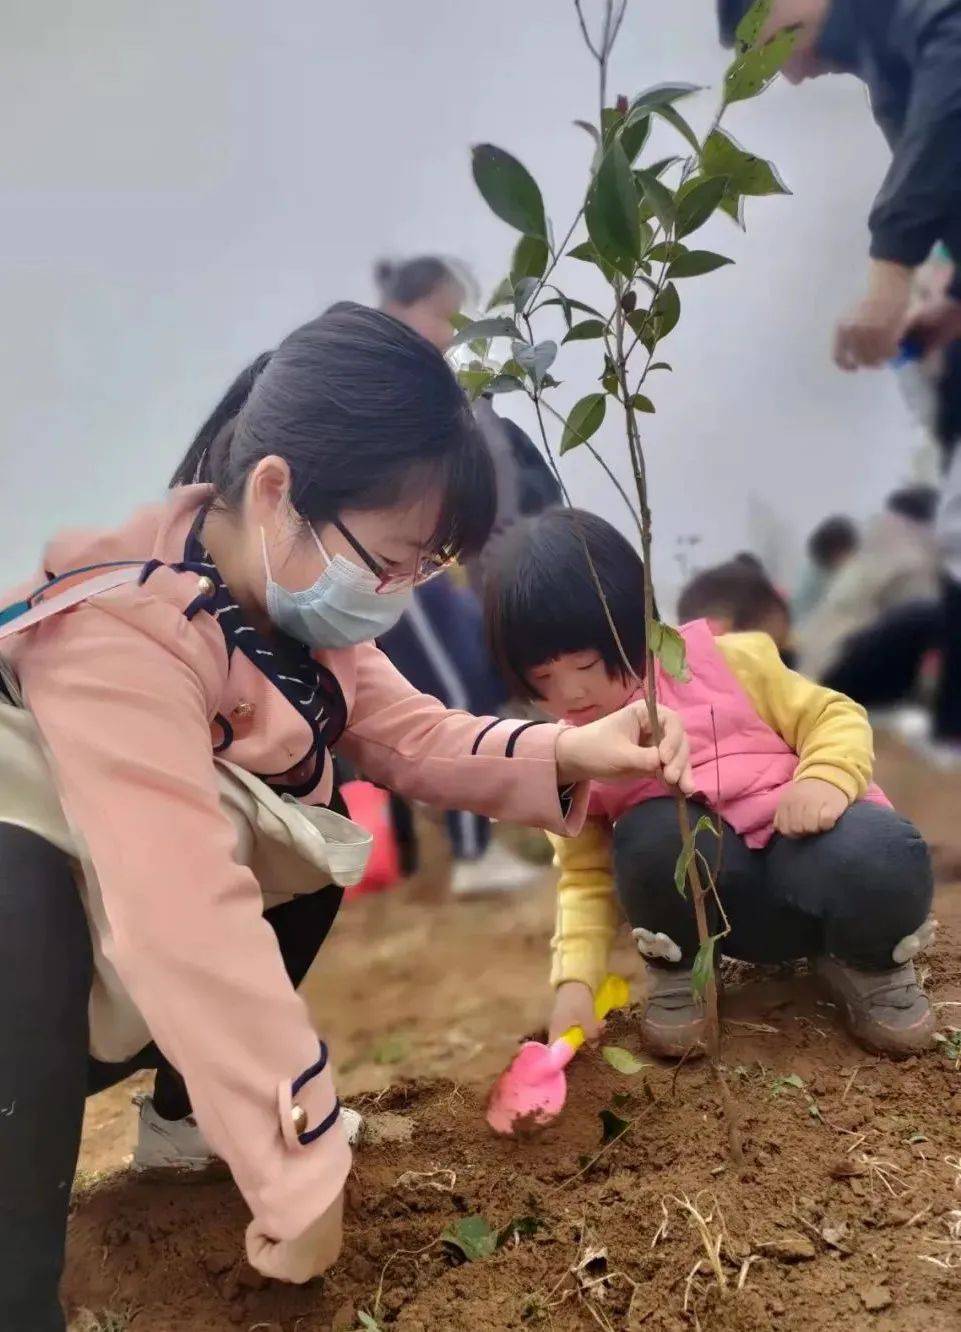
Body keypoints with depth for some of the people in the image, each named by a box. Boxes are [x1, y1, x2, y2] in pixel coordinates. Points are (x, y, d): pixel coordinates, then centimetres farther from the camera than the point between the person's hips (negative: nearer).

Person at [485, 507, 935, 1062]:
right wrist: (576, 980, -11)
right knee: (652, 835, -32)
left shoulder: (722, 661, -3)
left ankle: (868, 962, 1)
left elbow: (835, 717, 1)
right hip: (719, 909, 1)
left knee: (880, 858, -35)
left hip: (806, 845, 0)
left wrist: (824, 779, -22)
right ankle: (677, 969, -1)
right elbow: (587, 879, 5)